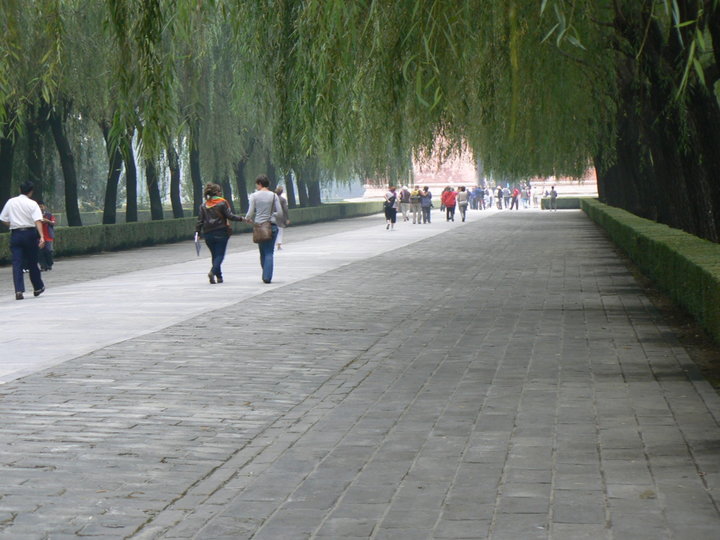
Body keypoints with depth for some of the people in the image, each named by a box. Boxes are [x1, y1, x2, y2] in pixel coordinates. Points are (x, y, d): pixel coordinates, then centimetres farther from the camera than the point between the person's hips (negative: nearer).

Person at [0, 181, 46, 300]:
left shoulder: (10, 202, 4)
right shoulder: (32, 204, -4)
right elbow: (38, 221, -16)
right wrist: (42, 236, -24)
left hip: (15, 233, 1)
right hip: (30, 233, -1)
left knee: (17, 263, -2)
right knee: (32, 262, 12)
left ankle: (19, 291, -15)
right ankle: (38, 288, 26)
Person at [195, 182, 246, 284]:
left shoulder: (203, 205, 8)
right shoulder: (222, 203, -5)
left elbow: (200, 220, 5)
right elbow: (229, 216, -11)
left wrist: (197, 233, 6)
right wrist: (240, 218, -4)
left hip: (208, 234, 4)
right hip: (221, 232, -4)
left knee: (214, 255, 13)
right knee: (220, 254, -2)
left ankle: (219, 276, 11)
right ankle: (213, 271, -24)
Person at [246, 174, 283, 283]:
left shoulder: (254, 196, -2)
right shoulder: (274, 196, 0)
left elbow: (250, 212, -3)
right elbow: (279, 212, -2)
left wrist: (247, 219, 18)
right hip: (272, 225, 0)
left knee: (262, 252, 13)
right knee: (269, 252, 0)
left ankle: (265, 276, 15)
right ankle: (267, 277, -9)